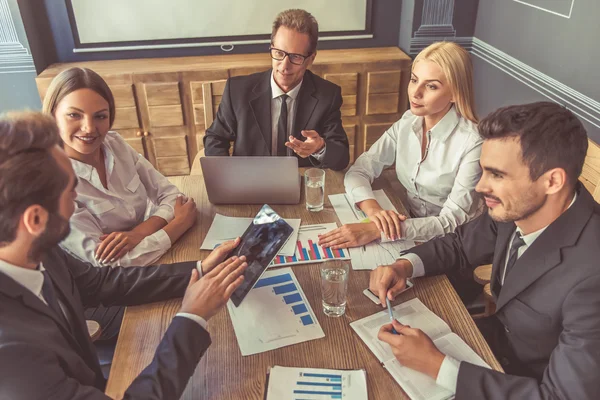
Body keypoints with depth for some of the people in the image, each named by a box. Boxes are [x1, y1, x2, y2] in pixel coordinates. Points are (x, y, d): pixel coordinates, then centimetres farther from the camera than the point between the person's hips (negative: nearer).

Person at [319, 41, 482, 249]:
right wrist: (372, 208, -24)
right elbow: (358, 171, -3)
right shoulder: (407, 122, -2)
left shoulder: (473, 142, -18)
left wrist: (376, 230, -31)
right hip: (408, 232, 5)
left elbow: (453, 222, -21)